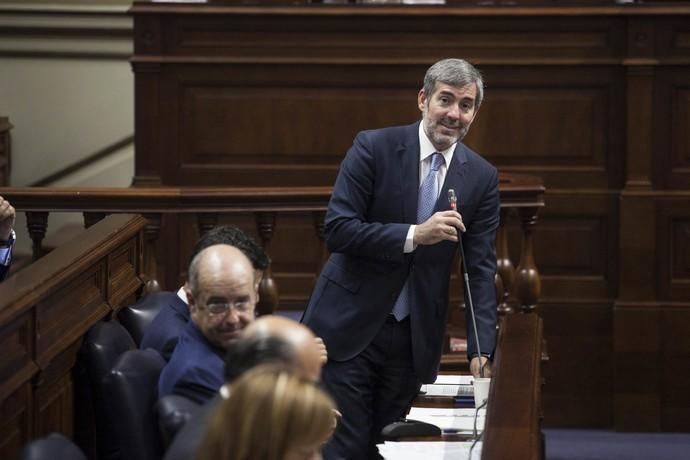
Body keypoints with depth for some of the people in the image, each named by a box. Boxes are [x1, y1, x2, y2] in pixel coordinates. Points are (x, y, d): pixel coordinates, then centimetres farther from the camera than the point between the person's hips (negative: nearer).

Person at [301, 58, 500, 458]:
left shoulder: (482, 178, 2)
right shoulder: (374, 148, -8)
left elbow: (481, 267, 0)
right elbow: (337, 229, -14)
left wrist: (482, 349, -10)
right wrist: (415, 234, -24)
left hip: (415, 338, 3)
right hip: (349, 328, -3)